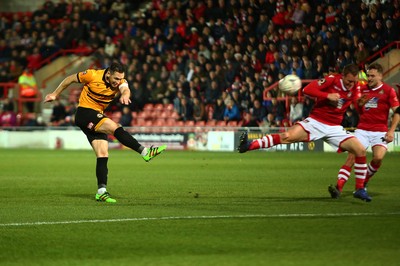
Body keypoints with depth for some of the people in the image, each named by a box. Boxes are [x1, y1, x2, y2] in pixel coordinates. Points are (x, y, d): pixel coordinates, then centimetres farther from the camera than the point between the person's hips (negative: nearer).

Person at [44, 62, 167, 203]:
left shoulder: (119, 81, -7)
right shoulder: (93, 75, -16)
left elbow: (125, 89, -30)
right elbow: (70, 79, -2)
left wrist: (125, 95, -55)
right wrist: (55, 95, 6)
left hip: (97, 117, 6)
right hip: (84, 113, -6)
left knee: (103, 154, -3)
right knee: (115, 128, -24)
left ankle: (101, 192, -4)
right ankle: (145, 152, -26)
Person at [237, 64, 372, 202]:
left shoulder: (354, 88, 1)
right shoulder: (332, 79, -11)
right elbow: (307, 89, -19)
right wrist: (328, 95, -24)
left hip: (334, 128, 4)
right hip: (315, 122, -4)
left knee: (361, 151, -8)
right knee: (287, 136, -25)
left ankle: (360, 189, 4)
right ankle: (249, 145, -22)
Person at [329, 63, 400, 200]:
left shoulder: (388, 90, -1)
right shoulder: (362, 89, 10)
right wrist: (360, 104, -5)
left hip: (380, 131, -2)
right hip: (362, 130, 2)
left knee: (378, 157, -23)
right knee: (352, 156, -15)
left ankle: (364, 183, 1)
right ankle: (339, 187, -22)